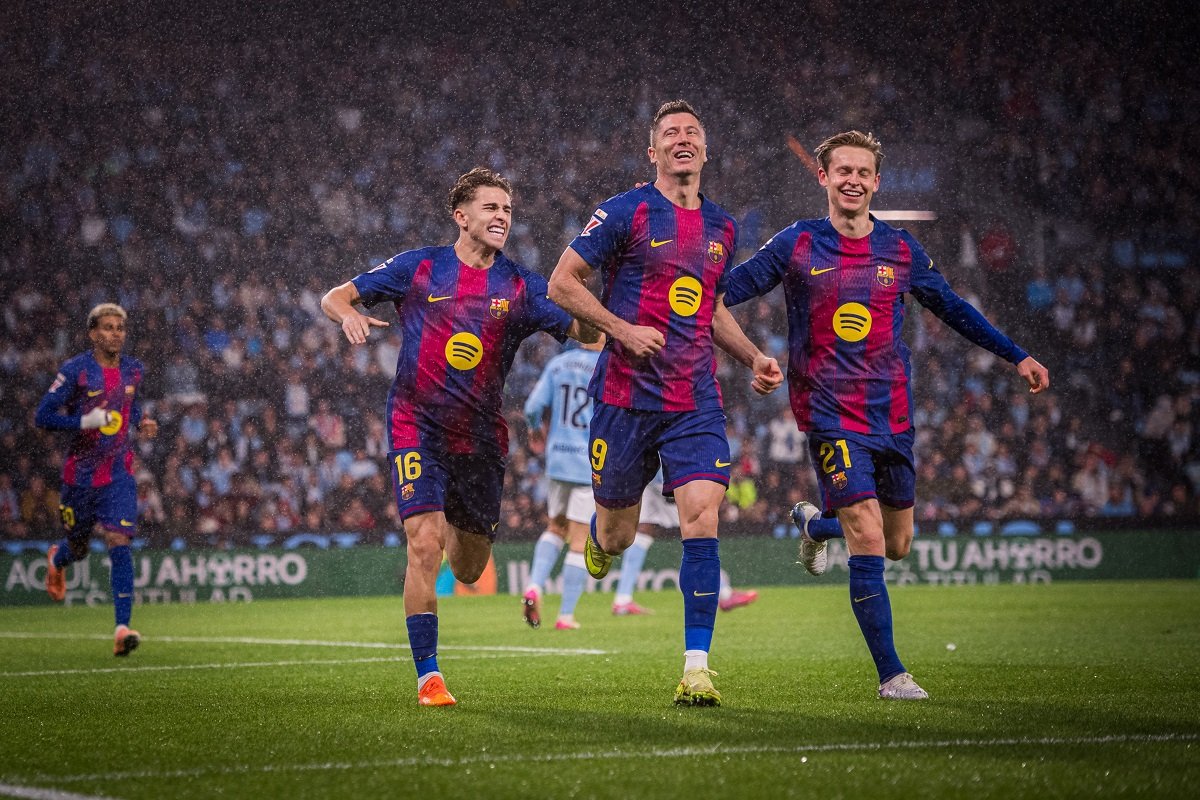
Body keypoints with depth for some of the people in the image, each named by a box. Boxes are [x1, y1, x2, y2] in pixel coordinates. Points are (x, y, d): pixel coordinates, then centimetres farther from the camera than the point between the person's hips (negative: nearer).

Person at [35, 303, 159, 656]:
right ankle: (57, 559, 54)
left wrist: (141, 425, 3)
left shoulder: (133, 369, 4)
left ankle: (122, 627, -17)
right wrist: (85, 421, -24)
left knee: (119, 542, -15)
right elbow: (42, 415, -12)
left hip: (119, 471, 2)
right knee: (78, 547, 13)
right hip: (81, 472, -2)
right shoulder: (75, 370, -11)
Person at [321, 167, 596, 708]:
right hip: (418, 430, -3)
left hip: (481, 437, 3)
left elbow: (585, 333, -4)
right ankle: (428, 677, -13)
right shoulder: (419, 268, 0)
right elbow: (333, 298, 5)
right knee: (425, 545, -20)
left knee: (469, 571, 12)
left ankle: (455, 524, 50)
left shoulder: (520, 286, 3)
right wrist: (349, 314, -18)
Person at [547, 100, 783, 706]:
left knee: (701, 523, -14)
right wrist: (623, 330, -13)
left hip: (696, 402, 3)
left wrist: (753, 358, 14)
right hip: (627, 397, -3)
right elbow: (562, 283, -4)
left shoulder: (722, 227, 13)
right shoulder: (625, 212, -4)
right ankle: (598, 536, 48)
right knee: (617, 535, 8)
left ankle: (696, 668, -13)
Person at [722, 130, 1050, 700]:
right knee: (868, 542, -15)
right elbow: (726, 289, 0)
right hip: (829, 413, -4)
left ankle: (815, 525, 44)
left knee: (896, 546, 12)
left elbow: (953, 310, 16)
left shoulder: (901, 250, 5)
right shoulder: (797, 245, -3)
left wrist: (1016, 357, 13)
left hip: (891, 413, 4)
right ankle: (890, 674, -7)